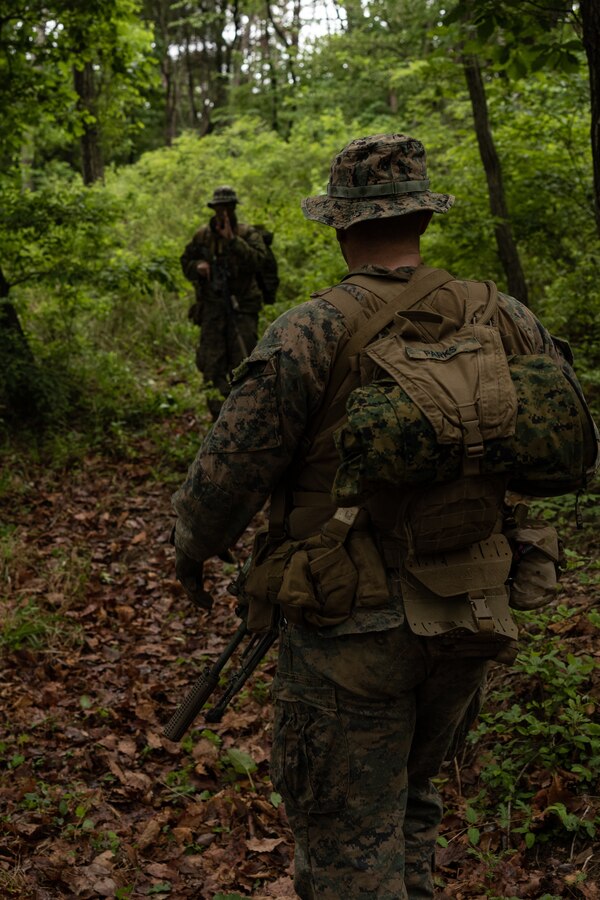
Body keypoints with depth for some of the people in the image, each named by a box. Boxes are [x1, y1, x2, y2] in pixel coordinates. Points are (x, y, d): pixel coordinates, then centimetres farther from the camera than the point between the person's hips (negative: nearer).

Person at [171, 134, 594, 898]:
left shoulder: (308, 336, -18)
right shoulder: (503, 319, -4)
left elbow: (224, 479, -13)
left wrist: (191, 553, 7)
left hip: (349, 631, -5)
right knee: (408, 795, 29)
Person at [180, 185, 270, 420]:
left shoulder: (248, 233, -1)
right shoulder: (202, 236, 8)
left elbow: (257, 260, -17)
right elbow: (186, 262, 16)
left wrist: (233, 240, -23)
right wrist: (197, 266, -6)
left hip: (241, 308, -3)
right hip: (211, 308, 3)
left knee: (242, 362, -5)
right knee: (211, 361, 3)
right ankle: (219, 414, 11)